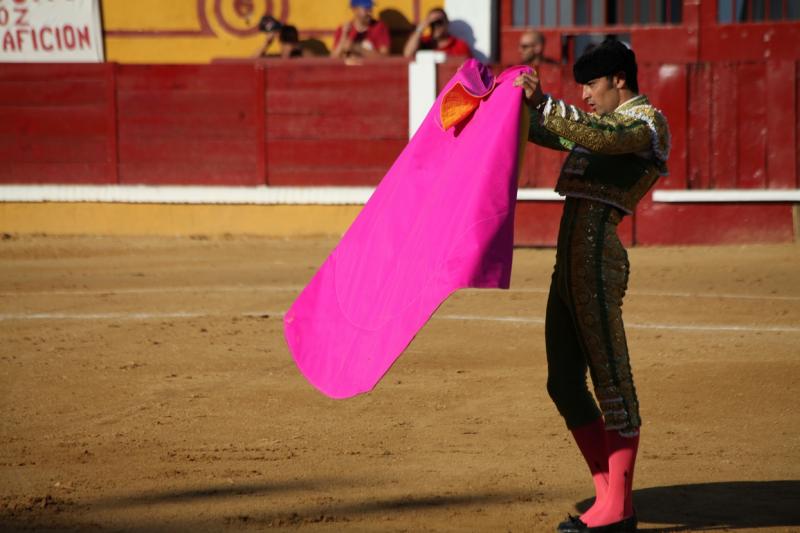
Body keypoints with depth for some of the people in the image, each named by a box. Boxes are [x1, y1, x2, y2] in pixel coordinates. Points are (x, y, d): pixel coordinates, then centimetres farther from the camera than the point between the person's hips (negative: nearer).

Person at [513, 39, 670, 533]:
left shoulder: (647, 121, -4)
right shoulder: (612, 123, 25)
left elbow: (598, 136, -25)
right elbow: (548, 132, 38)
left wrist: (543, 102, -31)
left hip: (596, 254, -10)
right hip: (570, 258, 10)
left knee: (611, 380, -7)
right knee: (565, 384, 10)